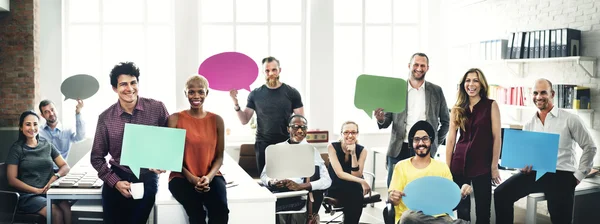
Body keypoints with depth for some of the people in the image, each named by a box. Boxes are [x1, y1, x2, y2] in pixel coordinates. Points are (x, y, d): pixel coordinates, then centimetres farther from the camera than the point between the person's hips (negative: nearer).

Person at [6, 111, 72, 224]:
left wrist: (56, 176, -9)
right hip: (28, 195, -3)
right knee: (56, 213, -32)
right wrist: (37, 190, -12)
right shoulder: (16, 148, 5)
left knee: (68, 209, -31)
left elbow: (66, 166, 14)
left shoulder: (47, 145, 16)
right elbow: (12, 180, -1)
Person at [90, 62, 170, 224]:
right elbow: (97, 157, 2)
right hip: (116, 179, 1)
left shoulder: (157, 108, -7)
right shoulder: (105, 118, -4)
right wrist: (115, 182, -9)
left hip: (147, 179, -1)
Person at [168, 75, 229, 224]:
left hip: (210, 176, 2)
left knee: (221, 209, -30)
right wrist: (191, 177, -14)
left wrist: (209, 176, -13)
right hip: (182, 176, -2)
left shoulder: (217, 120, 7)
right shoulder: (175, 119, 2)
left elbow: (219, 156, 6)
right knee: (196, 211, -33)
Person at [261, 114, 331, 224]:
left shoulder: (312, 151, 10)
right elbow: (264, 175, 15)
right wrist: (271, 182, -10)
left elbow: (327, 181, -2)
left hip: (300, 196, 1)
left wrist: (300, 186, -17)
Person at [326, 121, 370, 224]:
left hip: (354, 189, 2)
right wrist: (362, 181, -29)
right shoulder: (332, 147, -10)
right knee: (353, 199, -32)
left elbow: (356, 175, -12)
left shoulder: (362, 150, -5)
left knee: (356, 196, -32)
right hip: (335, 188, -2)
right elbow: (339, 173, -18)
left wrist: (353, 154, -21)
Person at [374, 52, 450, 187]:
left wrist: (436, 143, 8)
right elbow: (387, 122, 7)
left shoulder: (436, 91, 8)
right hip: (399, 150, 0)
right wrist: (381, 119, -15)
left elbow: (445, 121, 16)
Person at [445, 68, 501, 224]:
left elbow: (497, 137, -3)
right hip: (460, 163, 3)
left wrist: (494, 166, -8)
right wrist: (447, 166, 4)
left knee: (483, 208, 4)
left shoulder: (491, 105, 0)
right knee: (461, 208, 8)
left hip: (482, 164, -2)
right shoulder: (457, 108, 8)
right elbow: (451, 139, 8)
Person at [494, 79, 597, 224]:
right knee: (501, 194, -15)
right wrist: (524, 165, -5)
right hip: (534, 173, 4)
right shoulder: (529, 125, 12)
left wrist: (578, 175, -3)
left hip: (561, 175, -3)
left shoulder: (570, 119, -1)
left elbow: (589, 147, 3)